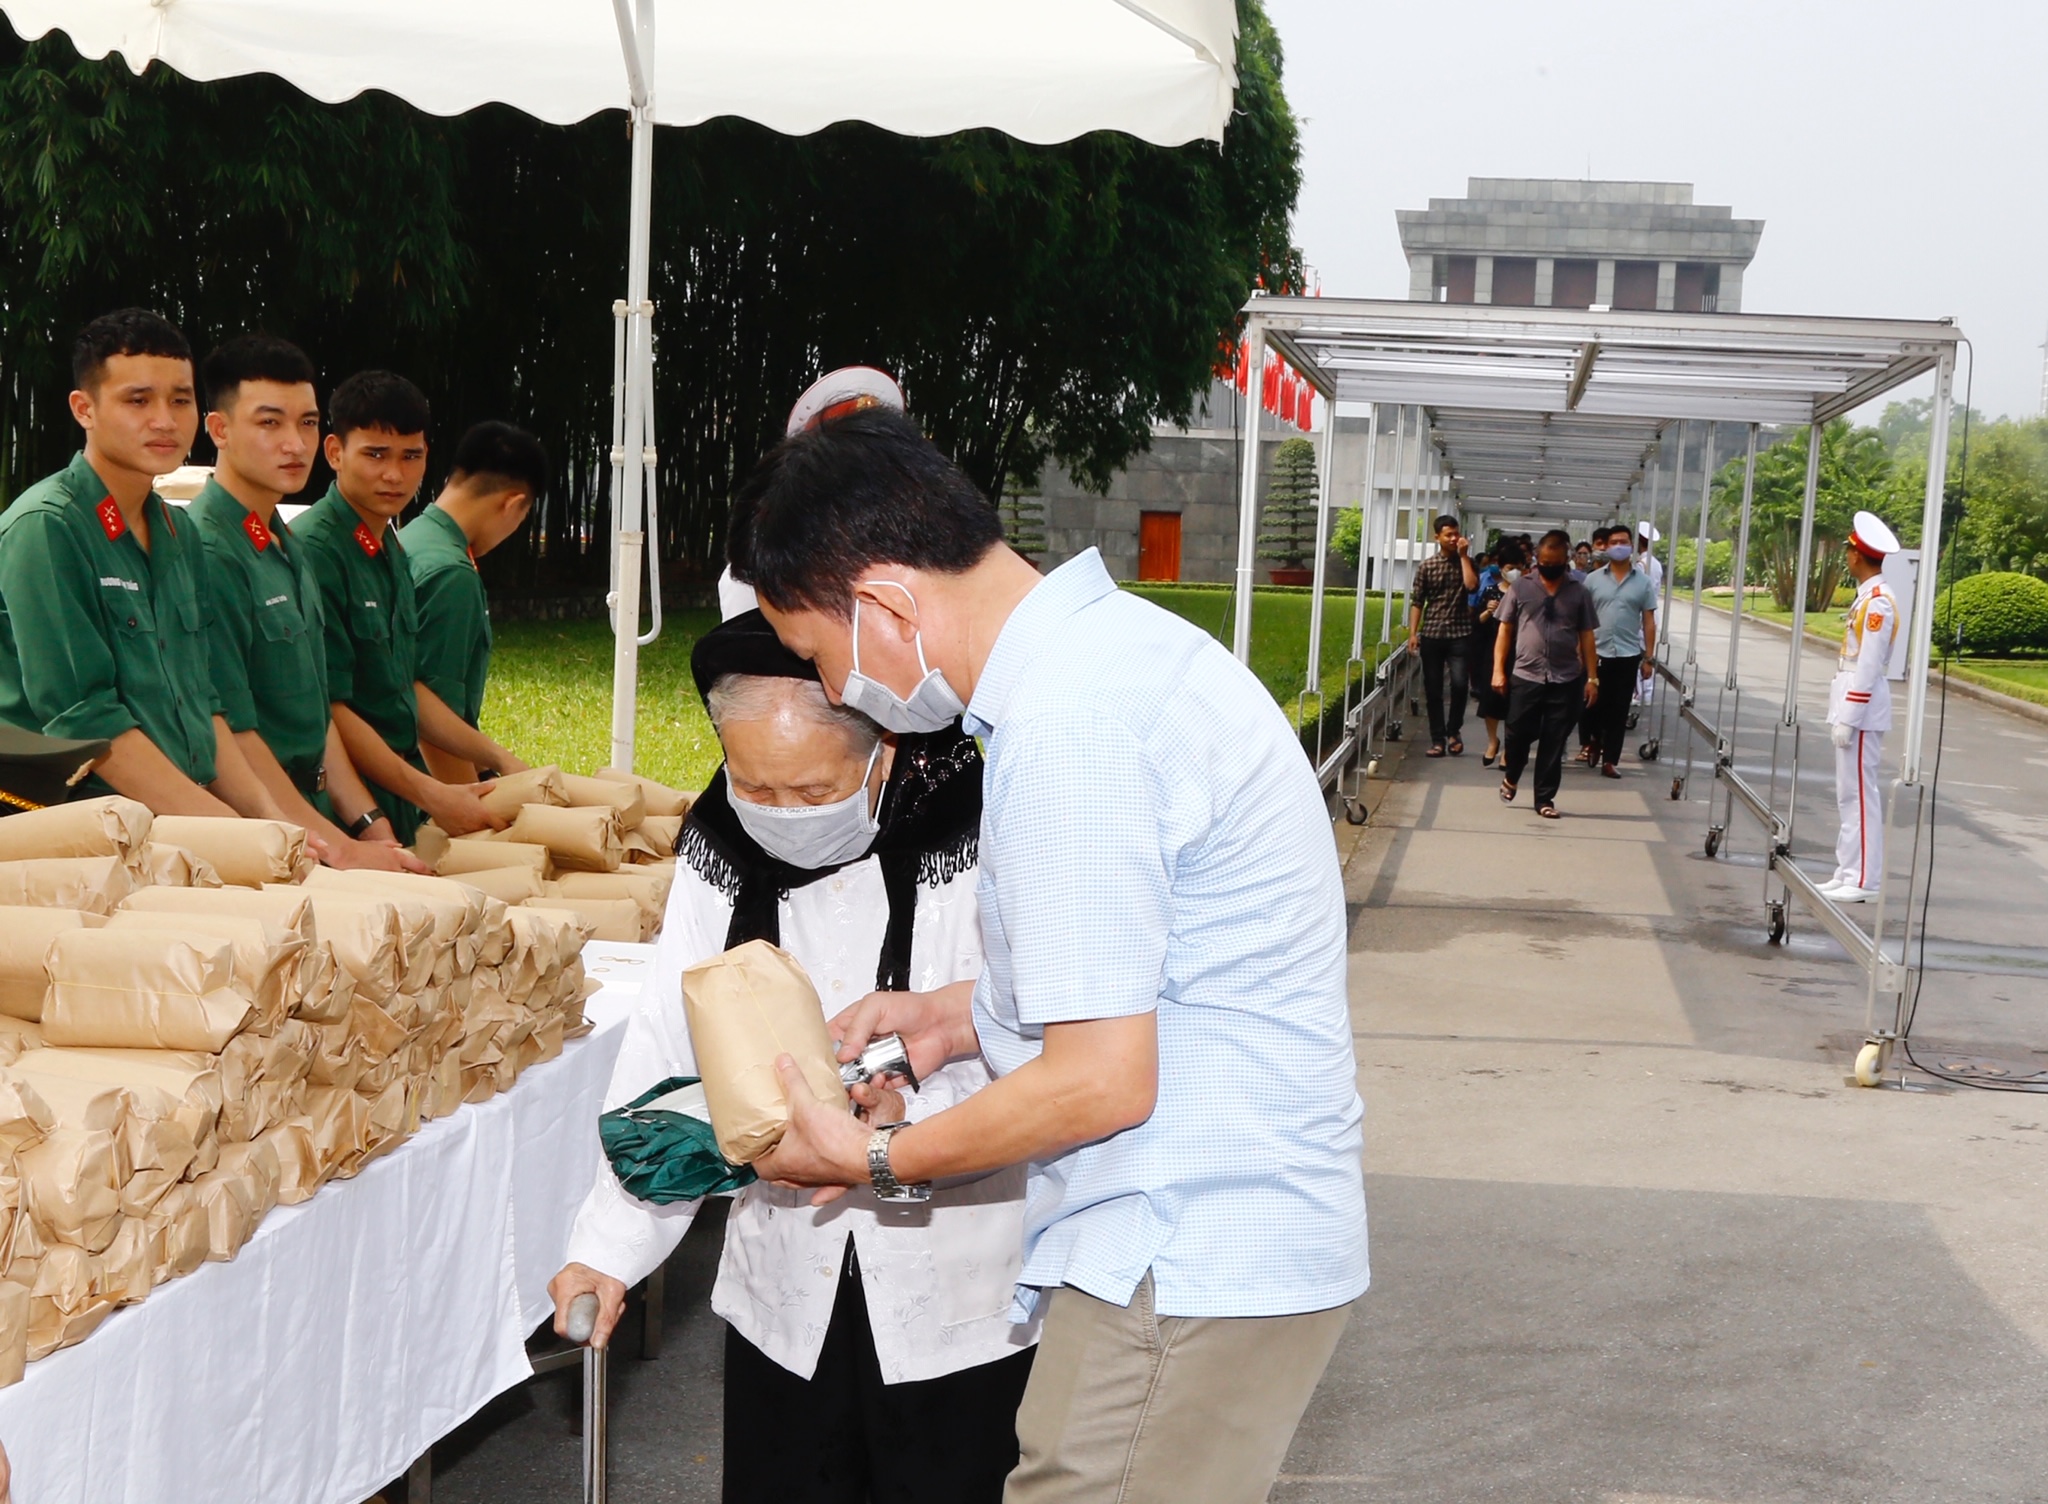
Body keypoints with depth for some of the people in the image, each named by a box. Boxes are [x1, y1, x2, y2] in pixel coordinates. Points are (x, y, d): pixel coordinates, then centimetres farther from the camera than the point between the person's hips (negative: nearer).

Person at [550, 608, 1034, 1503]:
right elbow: (667, 1060, -2)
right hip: (785, 1286, 4)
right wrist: (609, 1246, -8)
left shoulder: (975, 842, -17)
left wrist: (916, 1112, -31)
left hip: (960, 1293, -4)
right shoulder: (721, 849, -3)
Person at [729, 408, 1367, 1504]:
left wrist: (877, 1160, -8)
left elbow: (1104, 1080, -20)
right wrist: (960, 1015, 14)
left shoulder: (1066, 724, -22)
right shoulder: (1111, 638, 10)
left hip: (1183, 1269, -10)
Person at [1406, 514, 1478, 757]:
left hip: (1459, 633, -1)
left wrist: (1464, 555, -10)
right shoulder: (1426, 566, 4)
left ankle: (1453, 731, 8)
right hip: (1431, 634, 1)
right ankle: (1437, 739, 11)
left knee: (1459, 683, -13)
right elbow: (1416, 601, 3)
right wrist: (1413, 632, -5)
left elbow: (1472, 585, -14)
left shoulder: (1466, 562, 6)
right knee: (1433, 689, 3)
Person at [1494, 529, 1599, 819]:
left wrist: (1592, 677, 1)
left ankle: (1545, 798, 15)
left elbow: (1586, 637, 7)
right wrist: (1498, 670, -2)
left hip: (1566, 680, 1)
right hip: (1526, 677, -1)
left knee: (1554, 743, 4)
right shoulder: (1521, 587, 3)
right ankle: (1510, 776, 31)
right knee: (1518, 734, 2)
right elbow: (1505, 630, 4)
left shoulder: (1578, 593, 5)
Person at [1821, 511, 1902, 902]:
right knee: (1848, 794, 13)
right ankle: (1848, 873, 18)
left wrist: (1848, 719, -20)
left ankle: (1864, 881, -3)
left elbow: (1869, 667, -19)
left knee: (1860, 793, -6)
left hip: (1861, 709, -10)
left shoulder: (1878, 602, -16)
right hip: (1852, 705, 10)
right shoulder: (1867, 597, 14)